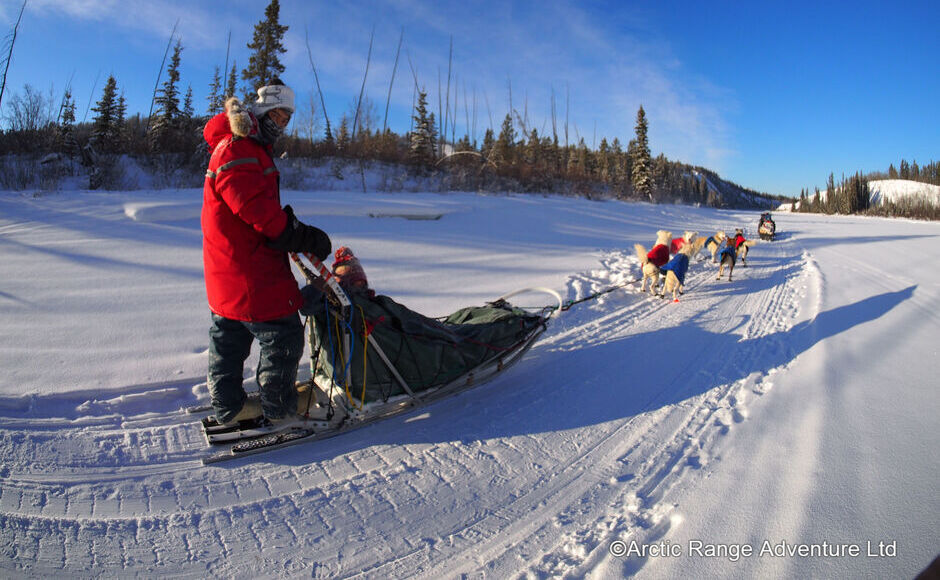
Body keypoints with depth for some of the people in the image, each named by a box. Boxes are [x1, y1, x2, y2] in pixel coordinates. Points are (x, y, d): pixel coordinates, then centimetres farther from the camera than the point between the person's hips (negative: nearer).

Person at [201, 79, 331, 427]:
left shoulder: (253, 149, 20)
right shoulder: (235, 151, -14)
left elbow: (265, 209, 17)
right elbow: (259, 209, -26)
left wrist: (296, 234, 4)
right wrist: (307, 237, -22)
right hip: (249, 271, -11)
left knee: (229, 338, 18)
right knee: (283, 336, -3)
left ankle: (228, 408, 32)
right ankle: (279, 411, 10)